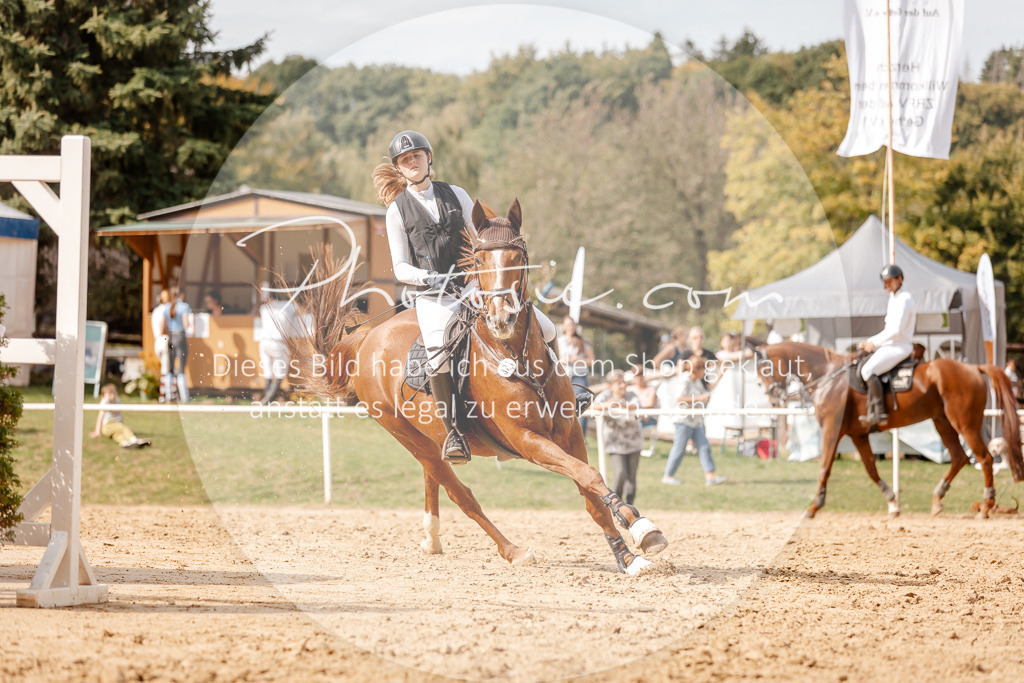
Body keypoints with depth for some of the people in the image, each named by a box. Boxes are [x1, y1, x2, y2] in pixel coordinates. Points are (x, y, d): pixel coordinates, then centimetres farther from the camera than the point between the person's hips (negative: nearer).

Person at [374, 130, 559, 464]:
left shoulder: (456, 195, 10)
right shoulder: (397, 210, 4)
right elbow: (400, 267, 2)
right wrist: (427, 277, -18)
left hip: (473, 286, 3)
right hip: (433, 298, -3)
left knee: (543, 330, -11)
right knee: (439, 354, -33)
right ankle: (453, 433, -19)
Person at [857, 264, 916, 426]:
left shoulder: (904, 299, -13)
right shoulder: (894, 298, 19)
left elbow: (897, 330, -20)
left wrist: (874, 342, -14)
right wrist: (869, 342, 11)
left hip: (900, 347, -11)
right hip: (890, 345, 11)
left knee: (869, 370, -25)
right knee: (862, 366, 8)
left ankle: (879, 412, -25)